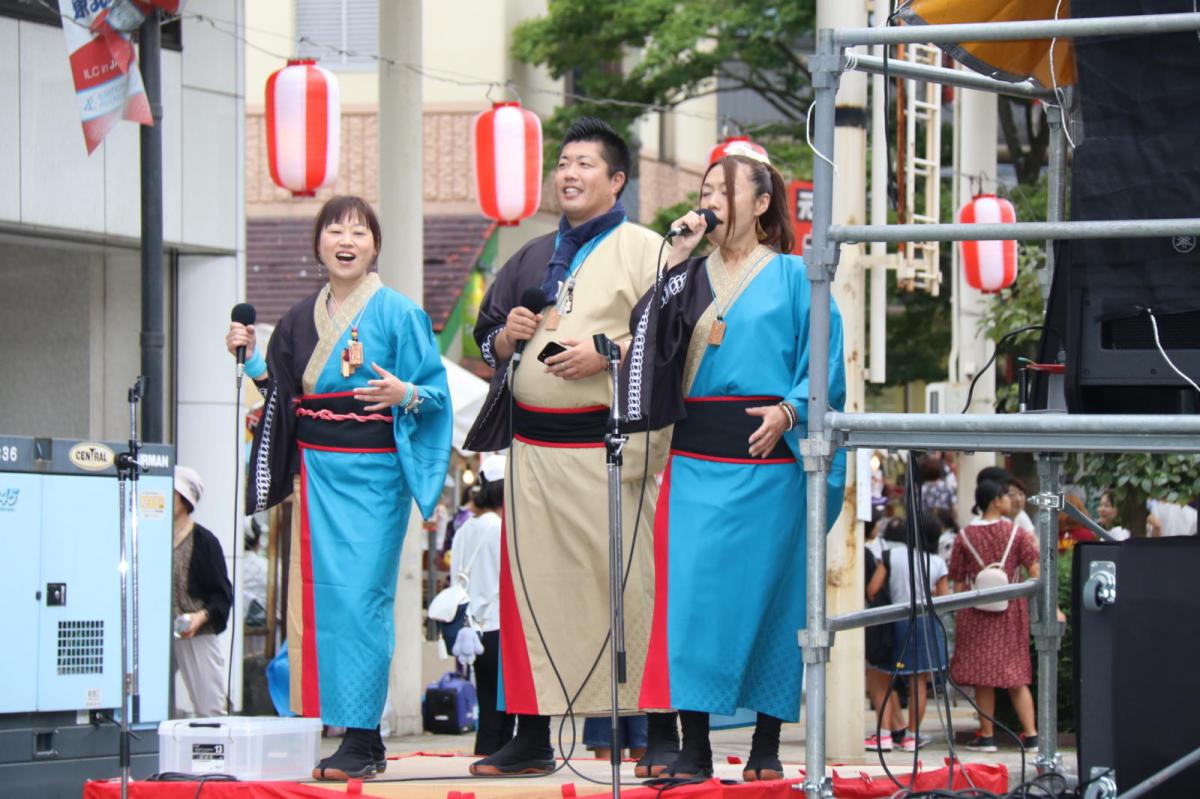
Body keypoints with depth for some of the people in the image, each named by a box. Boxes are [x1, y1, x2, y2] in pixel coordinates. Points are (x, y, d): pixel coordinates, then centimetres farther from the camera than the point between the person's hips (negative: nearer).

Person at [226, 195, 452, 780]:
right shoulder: (302, 318, 14)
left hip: (372, 472, -6)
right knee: (317, 595, 3)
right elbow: (284, 395, 17)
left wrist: (406, 394, -24)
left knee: (360, 596, -10)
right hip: (316, 472, 6)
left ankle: (364, 738, -10)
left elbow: (437, 390, -4)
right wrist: (252, 357, 4)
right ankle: (329, 730, 9)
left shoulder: (397, 313, -2)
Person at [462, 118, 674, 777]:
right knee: (533, 585, 6)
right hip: (533, 444, 6)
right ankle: (533, 737, 11)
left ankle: (662, 734, -5)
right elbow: (487, 339, 26)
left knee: (630, 583, -8)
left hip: (608, 445, -6)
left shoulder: (642, 250, 2)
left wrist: (607, 353, -18)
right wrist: (508, 335, 3)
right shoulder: (533, 258, 21)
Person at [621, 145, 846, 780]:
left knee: (767, 592, 1)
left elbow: (822, 364, -1)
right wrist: (675, 263, -3)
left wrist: (789, 410, -17)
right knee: (692, 591, -4)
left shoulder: (792, 277, 5)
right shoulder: (691, 275, 14)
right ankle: (693, 745, -2)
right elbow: (651, 342, 0)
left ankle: (767, 746, 8)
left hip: (768, 457, -3)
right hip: (697, 458, 3)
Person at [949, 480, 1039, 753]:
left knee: (982, 676, 6)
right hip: (1011, 608, 1)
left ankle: (987, 736, 7)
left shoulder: (965, 536, -1)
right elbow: (1035, 572, -8)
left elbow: (958, 581, -1)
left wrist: (960, 613, 6)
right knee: (1015, 676, 8)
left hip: (976, 609, -1)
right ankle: (1031, 734, 2)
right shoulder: (1016, 533, -3)